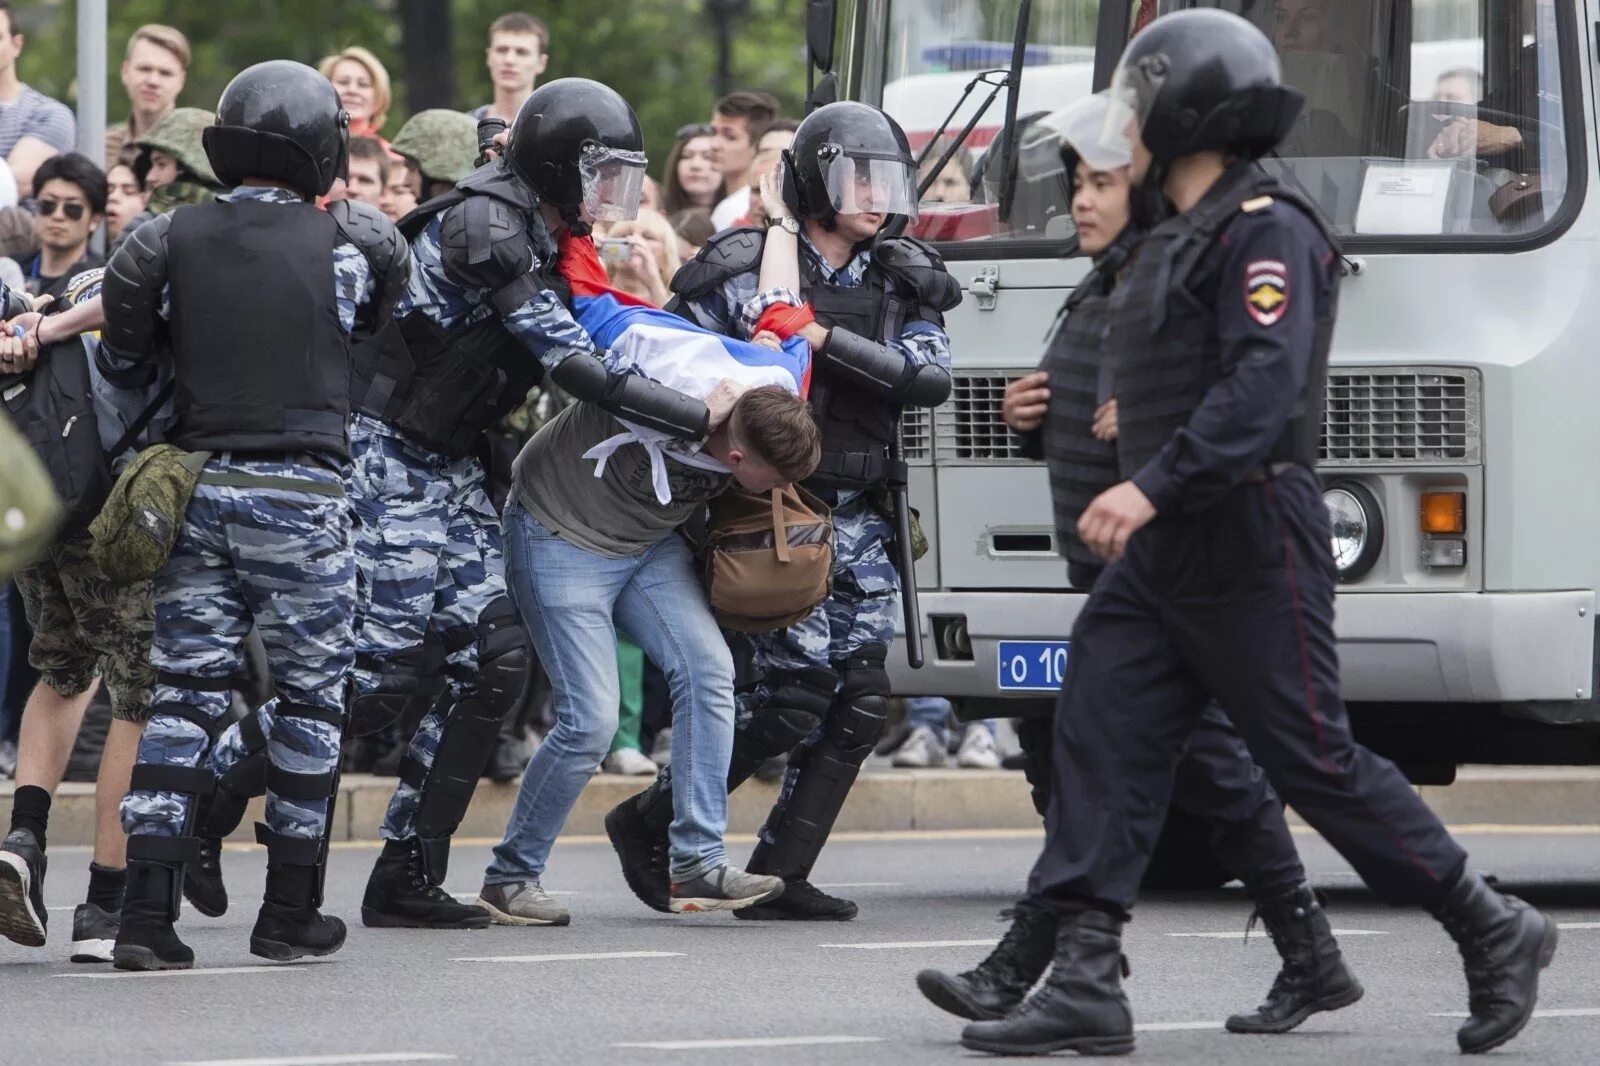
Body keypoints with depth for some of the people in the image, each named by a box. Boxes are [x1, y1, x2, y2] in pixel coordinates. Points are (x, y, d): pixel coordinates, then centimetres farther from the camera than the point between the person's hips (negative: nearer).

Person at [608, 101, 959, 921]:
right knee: (795, 695, -11)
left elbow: (930, 378, -8)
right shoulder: (748, 269, -6)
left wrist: (825, 340, -17)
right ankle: (647, 823, 7)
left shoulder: (900, 284, 8)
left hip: (859, 516, 6)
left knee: (859, 700, -1)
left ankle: (781, 876, 7)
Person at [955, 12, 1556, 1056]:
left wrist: (1153, 485, -32)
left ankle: (1496, 932, 11)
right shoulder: (1178, 240, 18)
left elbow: (1263, 385, -25)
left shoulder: (1266, 230, -13)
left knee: (1318, 763, -3)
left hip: (1252, 548, -9)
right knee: (1101, 743, -3)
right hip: (1164, 553, 9)